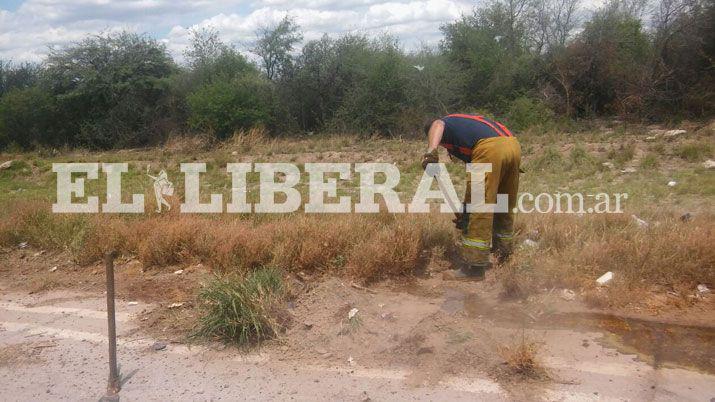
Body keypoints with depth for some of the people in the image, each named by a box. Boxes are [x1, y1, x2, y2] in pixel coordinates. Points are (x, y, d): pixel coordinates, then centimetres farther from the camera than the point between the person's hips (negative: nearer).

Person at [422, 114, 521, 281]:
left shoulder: (443, 124, 21)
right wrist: (466, 206, 41)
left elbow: (437, 125, -10)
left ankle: (474, 268, 3)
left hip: (491, 148, -8)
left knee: (479, 210, -2)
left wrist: (430, 152, -26)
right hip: (514, 146, 8)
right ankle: (503, 259, 34)